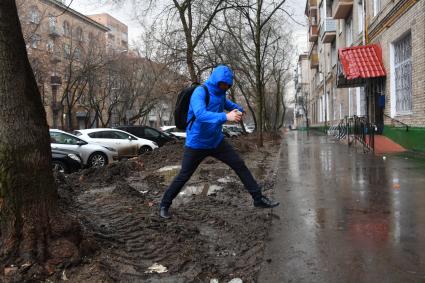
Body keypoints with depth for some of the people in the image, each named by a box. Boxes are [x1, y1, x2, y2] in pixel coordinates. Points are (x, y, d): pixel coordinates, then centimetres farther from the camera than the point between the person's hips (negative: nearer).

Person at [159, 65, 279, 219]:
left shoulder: (220, 93, 3)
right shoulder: (200, 92, -20)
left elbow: (227, 103, 25)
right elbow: (200, 115, -38)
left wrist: (238, 110, 0)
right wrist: (226, 117, -49)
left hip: (217, 141, 6)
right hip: (196, 144, -6)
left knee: (240, 165, 2)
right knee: (183, 176, 4)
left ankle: (258, 198, 13)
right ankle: (164, 205, 25)